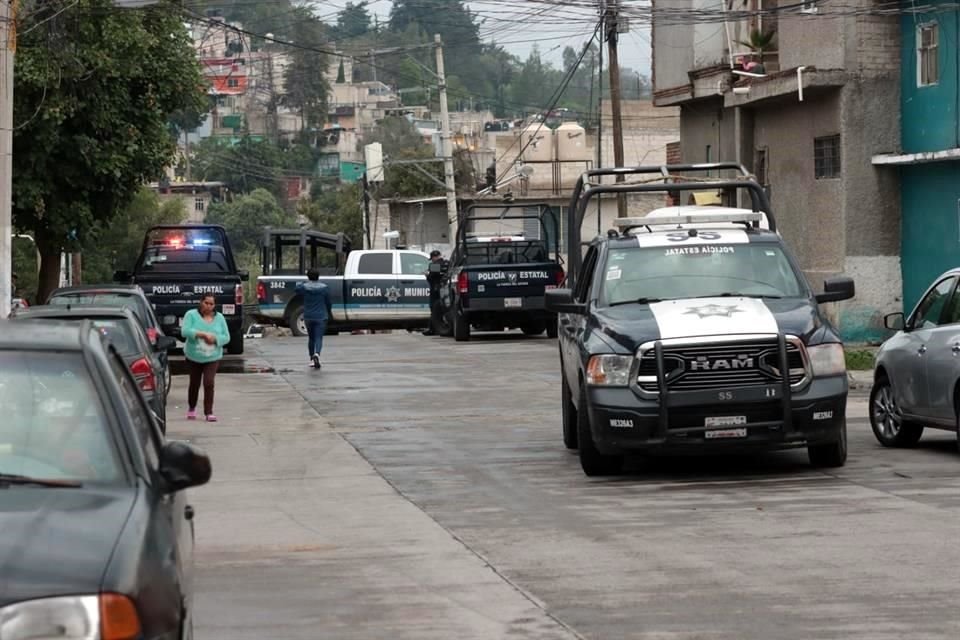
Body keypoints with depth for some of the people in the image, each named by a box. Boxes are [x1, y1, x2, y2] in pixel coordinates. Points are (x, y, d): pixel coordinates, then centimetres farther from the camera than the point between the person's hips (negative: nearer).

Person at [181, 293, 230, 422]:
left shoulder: (219, 318, 3)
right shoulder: (191, 315, -4)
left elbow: (226, 337, 2)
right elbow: (185, 331, -17)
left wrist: (215, 339, -18)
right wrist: (202, 334, -25)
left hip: (212, 358, 0)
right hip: (194, 357, 0)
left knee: (209, 383, -13)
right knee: (194, 383, 12)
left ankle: (209, 412, -8)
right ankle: (191, 409, 34)